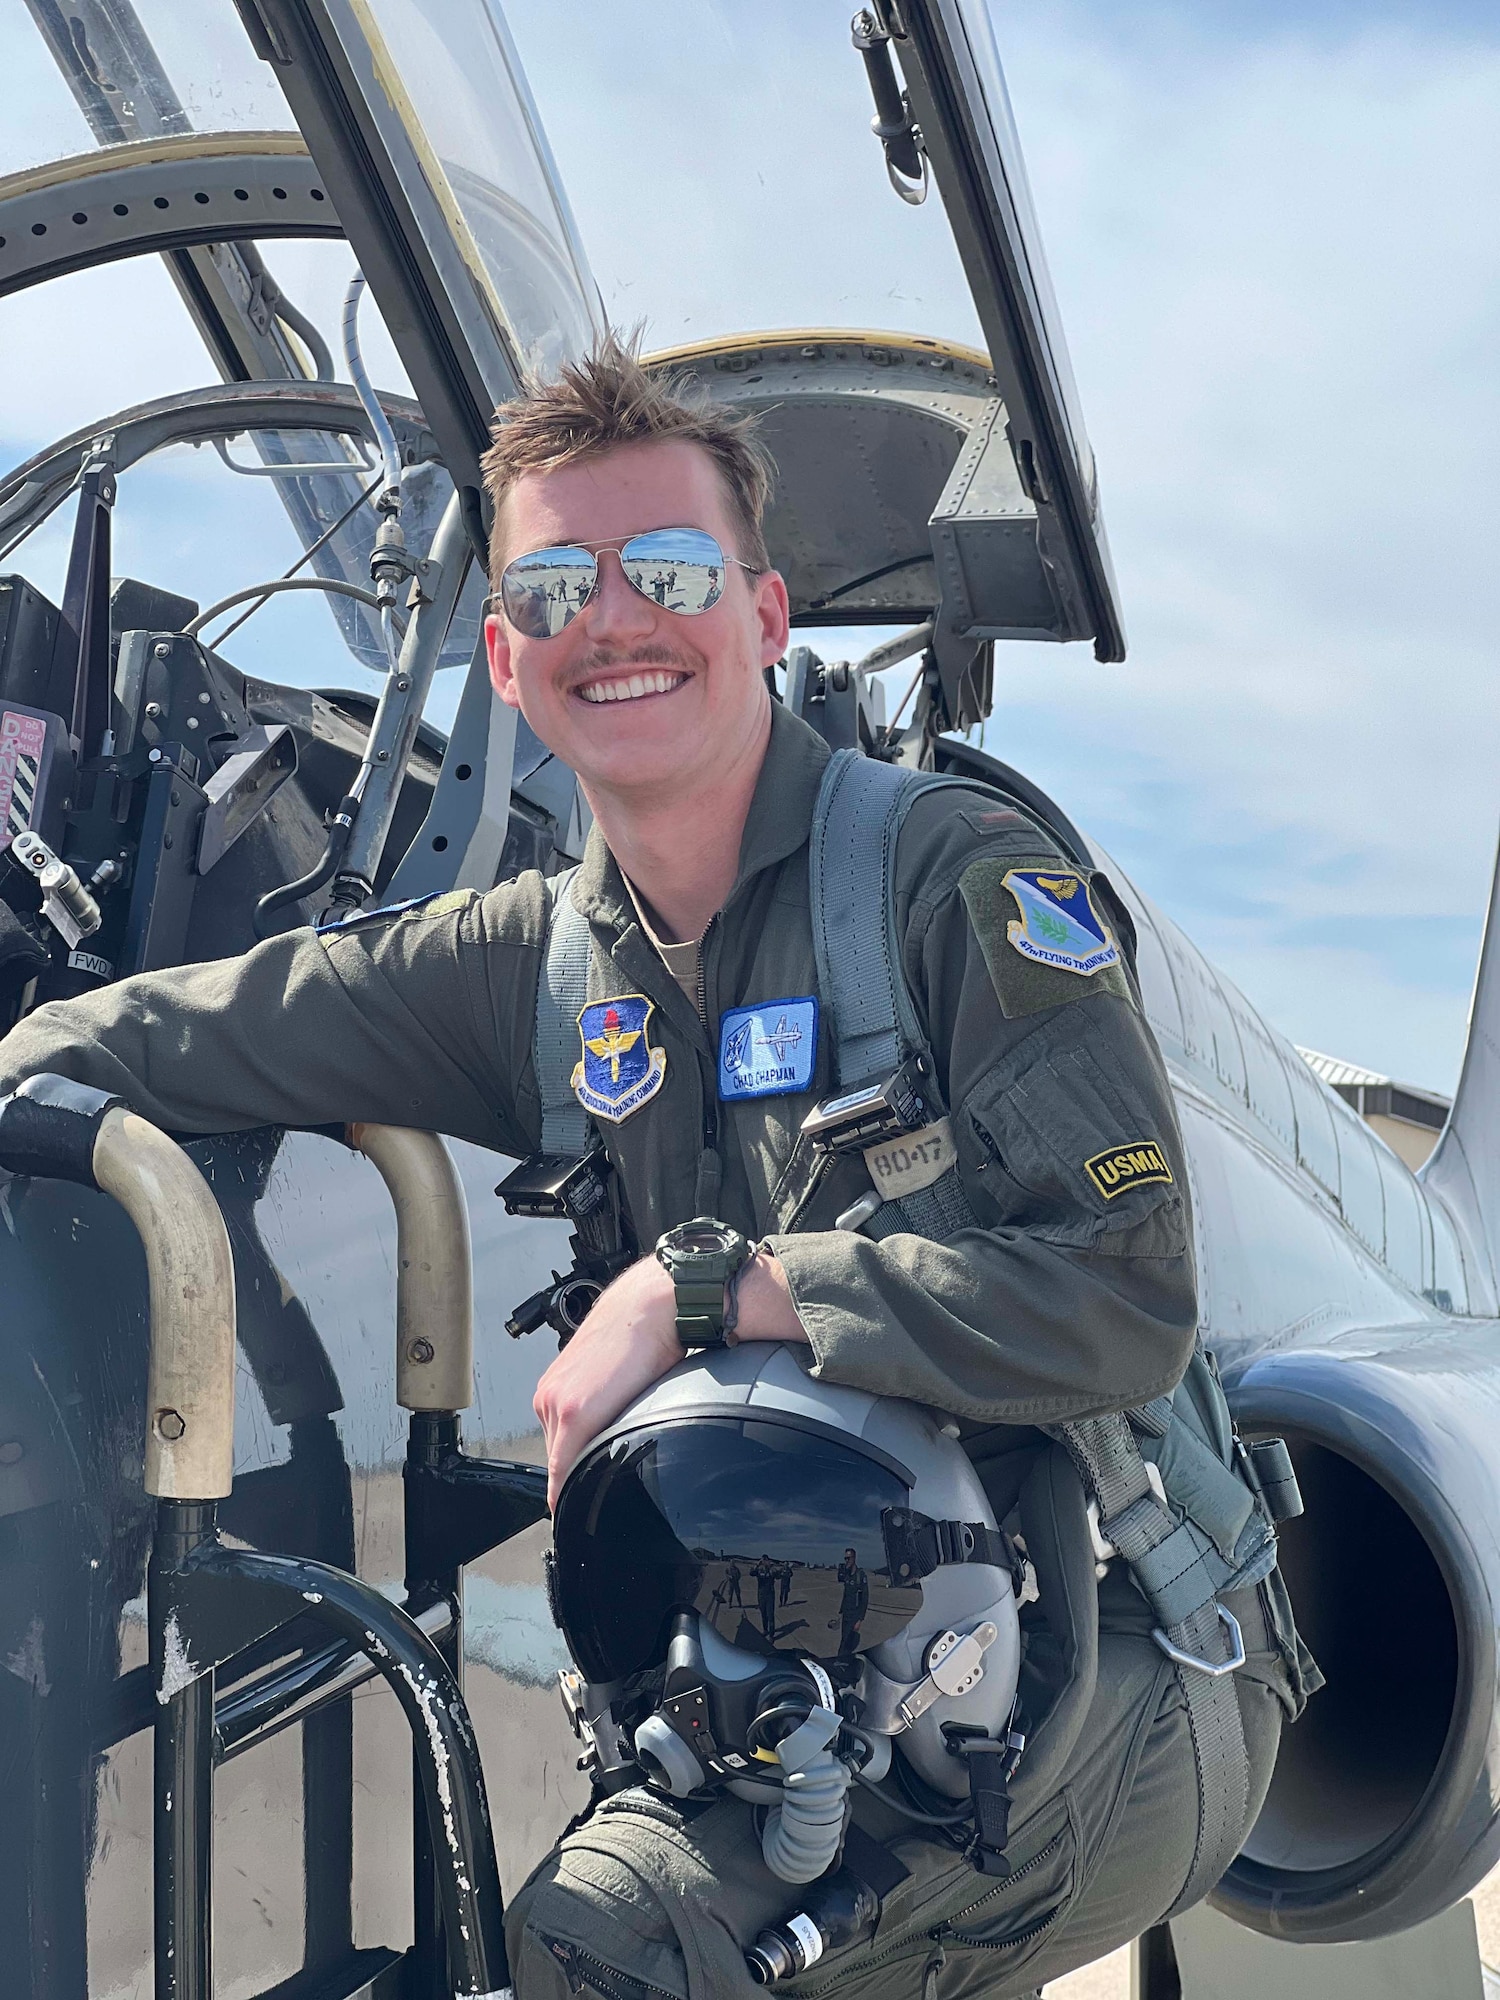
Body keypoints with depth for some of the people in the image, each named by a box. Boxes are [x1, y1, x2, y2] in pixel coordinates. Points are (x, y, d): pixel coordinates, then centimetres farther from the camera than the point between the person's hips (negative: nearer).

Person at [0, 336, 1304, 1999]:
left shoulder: (956, 879, -10)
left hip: (1106, 1661, -5)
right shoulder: (538, 962, 7)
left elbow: (1125, 1302, -19)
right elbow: (144, 1038, 13)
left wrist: (699, 1289, -19)